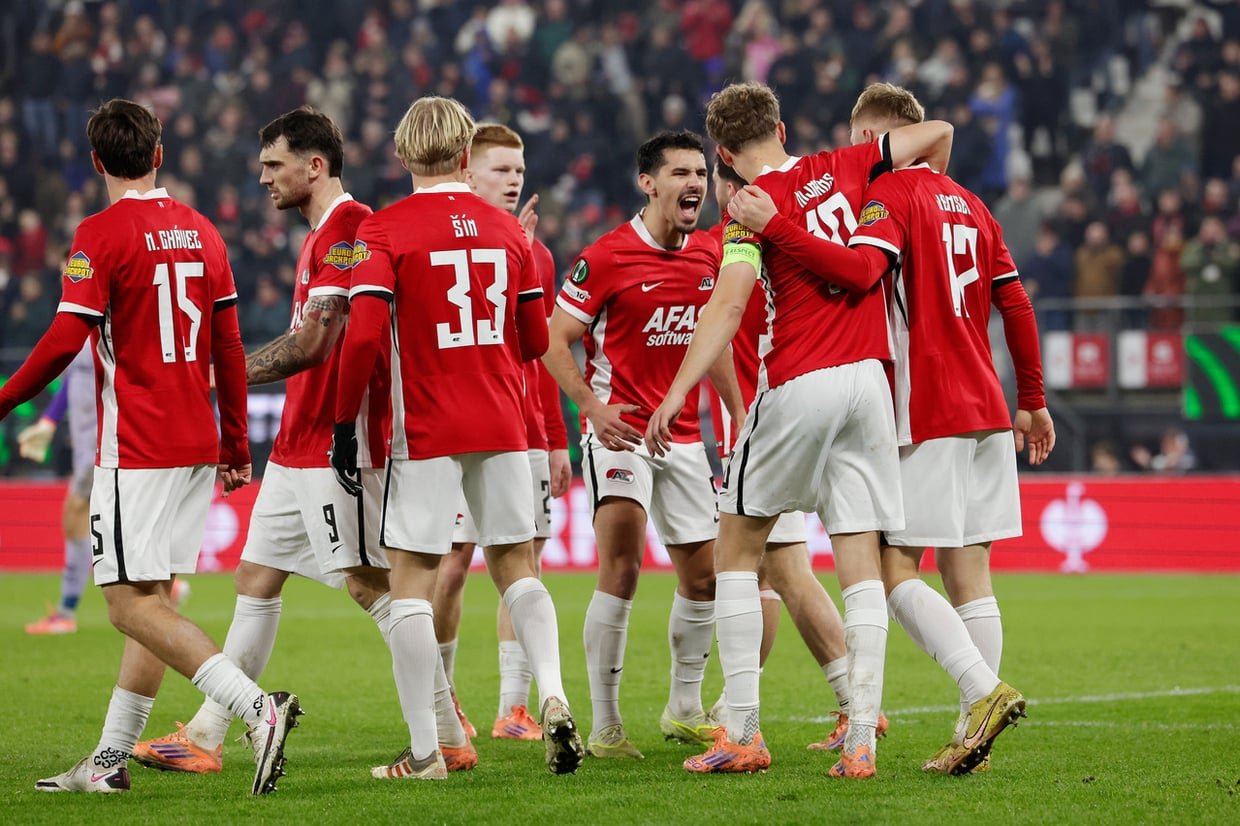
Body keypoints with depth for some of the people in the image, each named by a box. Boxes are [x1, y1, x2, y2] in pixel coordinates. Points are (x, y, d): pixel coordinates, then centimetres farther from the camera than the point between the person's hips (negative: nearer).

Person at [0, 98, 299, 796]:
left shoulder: (102, 234, -10)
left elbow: (64, 342, -16)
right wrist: (238, 443, 19)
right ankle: (112, 759, 13)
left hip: (135, 448, -8)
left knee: (132, 604, -9)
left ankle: (257, 709, -23)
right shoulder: (202, 233, 10)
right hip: (198, 446, 8)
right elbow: (230, 349, 12)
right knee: (152, 601, 10)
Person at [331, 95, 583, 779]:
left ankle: (424, 751, 0)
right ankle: (552, 697, -7)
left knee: (411, 578, 2)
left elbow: (363, 337, -16)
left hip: (426, 433, -4)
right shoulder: (507, 229, 7)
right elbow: (536, 342, 13)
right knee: (516, 566, 15)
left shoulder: (384, 231, -7)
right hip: (503, 427, 4)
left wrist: (344, 424, -6)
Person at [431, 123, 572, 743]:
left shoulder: (537, 255, 14)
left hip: (526, 432, 5)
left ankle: (514, 708, 3)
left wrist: (557, 440, 15)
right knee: (453, 563, -2)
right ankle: (439, 698, 14)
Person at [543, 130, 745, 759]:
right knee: (621, 565, -20)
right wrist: (593, 406, -22)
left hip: (683, 435, 6)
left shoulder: (710, 255, 7)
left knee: (703, 573, 11)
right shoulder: (606, 257, -12)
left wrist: (739, 417, 16)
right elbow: (553, 339, -9)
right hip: (619, 429, -6)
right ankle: (605, 725, -17)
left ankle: (685, 708, 30)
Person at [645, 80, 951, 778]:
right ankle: (862, 738, -4)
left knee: (738, 549, 9)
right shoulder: (840, 168, 10)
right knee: (861, 563, 3)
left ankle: (743, 733, 2)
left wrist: (678, 391, -22)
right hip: (868, 381, 4)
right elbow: (937, 133, 20)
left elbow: (729, 304, -18)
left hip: (797, 387, -4)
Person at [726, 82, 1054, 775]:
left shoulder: (891, 193, -7)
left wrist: (774, 226, -26)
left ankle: (985, 689, -21)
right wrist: (1033, 401, 24)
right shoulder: (970, 204, 17)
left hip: (927, 417, -8)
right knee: (969, 574, 6)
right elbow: (1017, 305, 18)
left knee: (895, 570, -6)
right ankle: (974, 732, 3)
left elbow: (861, 269, -26)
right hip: (986, 410, 8)